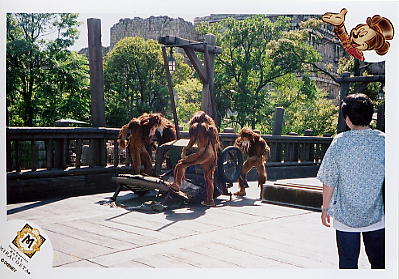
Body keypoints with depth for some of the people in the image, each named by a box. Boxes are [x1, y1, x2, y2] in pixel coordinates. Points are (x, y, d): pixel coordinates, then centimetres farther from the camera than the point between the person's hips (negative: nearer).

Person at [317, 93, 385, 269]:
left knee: (348, 263, 10)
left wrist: (325, 208, 6)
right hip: (376, 216, 1)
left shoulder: (340, 142, -9)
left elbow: (329, 181, -7)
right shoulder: (383, 140, -6)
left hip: (345, 215, -1)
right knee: (379, 262, 15)